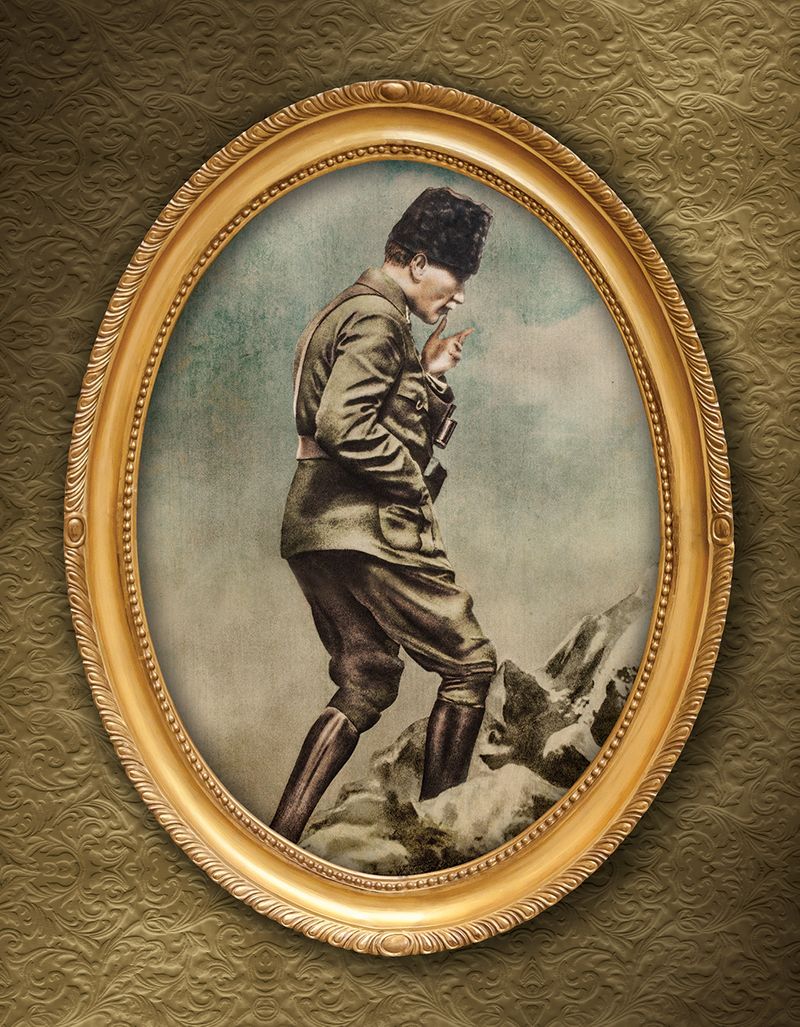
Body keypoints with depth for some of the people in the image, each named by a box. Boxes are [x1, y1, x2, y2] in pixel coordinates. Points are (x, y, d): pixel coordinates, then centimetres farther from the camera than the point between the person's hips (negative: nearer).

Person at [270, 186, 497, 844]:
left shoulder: (348, 313, 23)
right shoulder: (378, 317, -10)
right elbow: (343, 426, -23)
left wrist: (429, 378, 12)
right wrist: (416, 483, -13)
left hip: (318, 528, 10)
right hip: (369, 525, -10)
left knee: (365, 683, 14)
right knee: (470, 661, 2)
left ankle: (282, 839, 8)